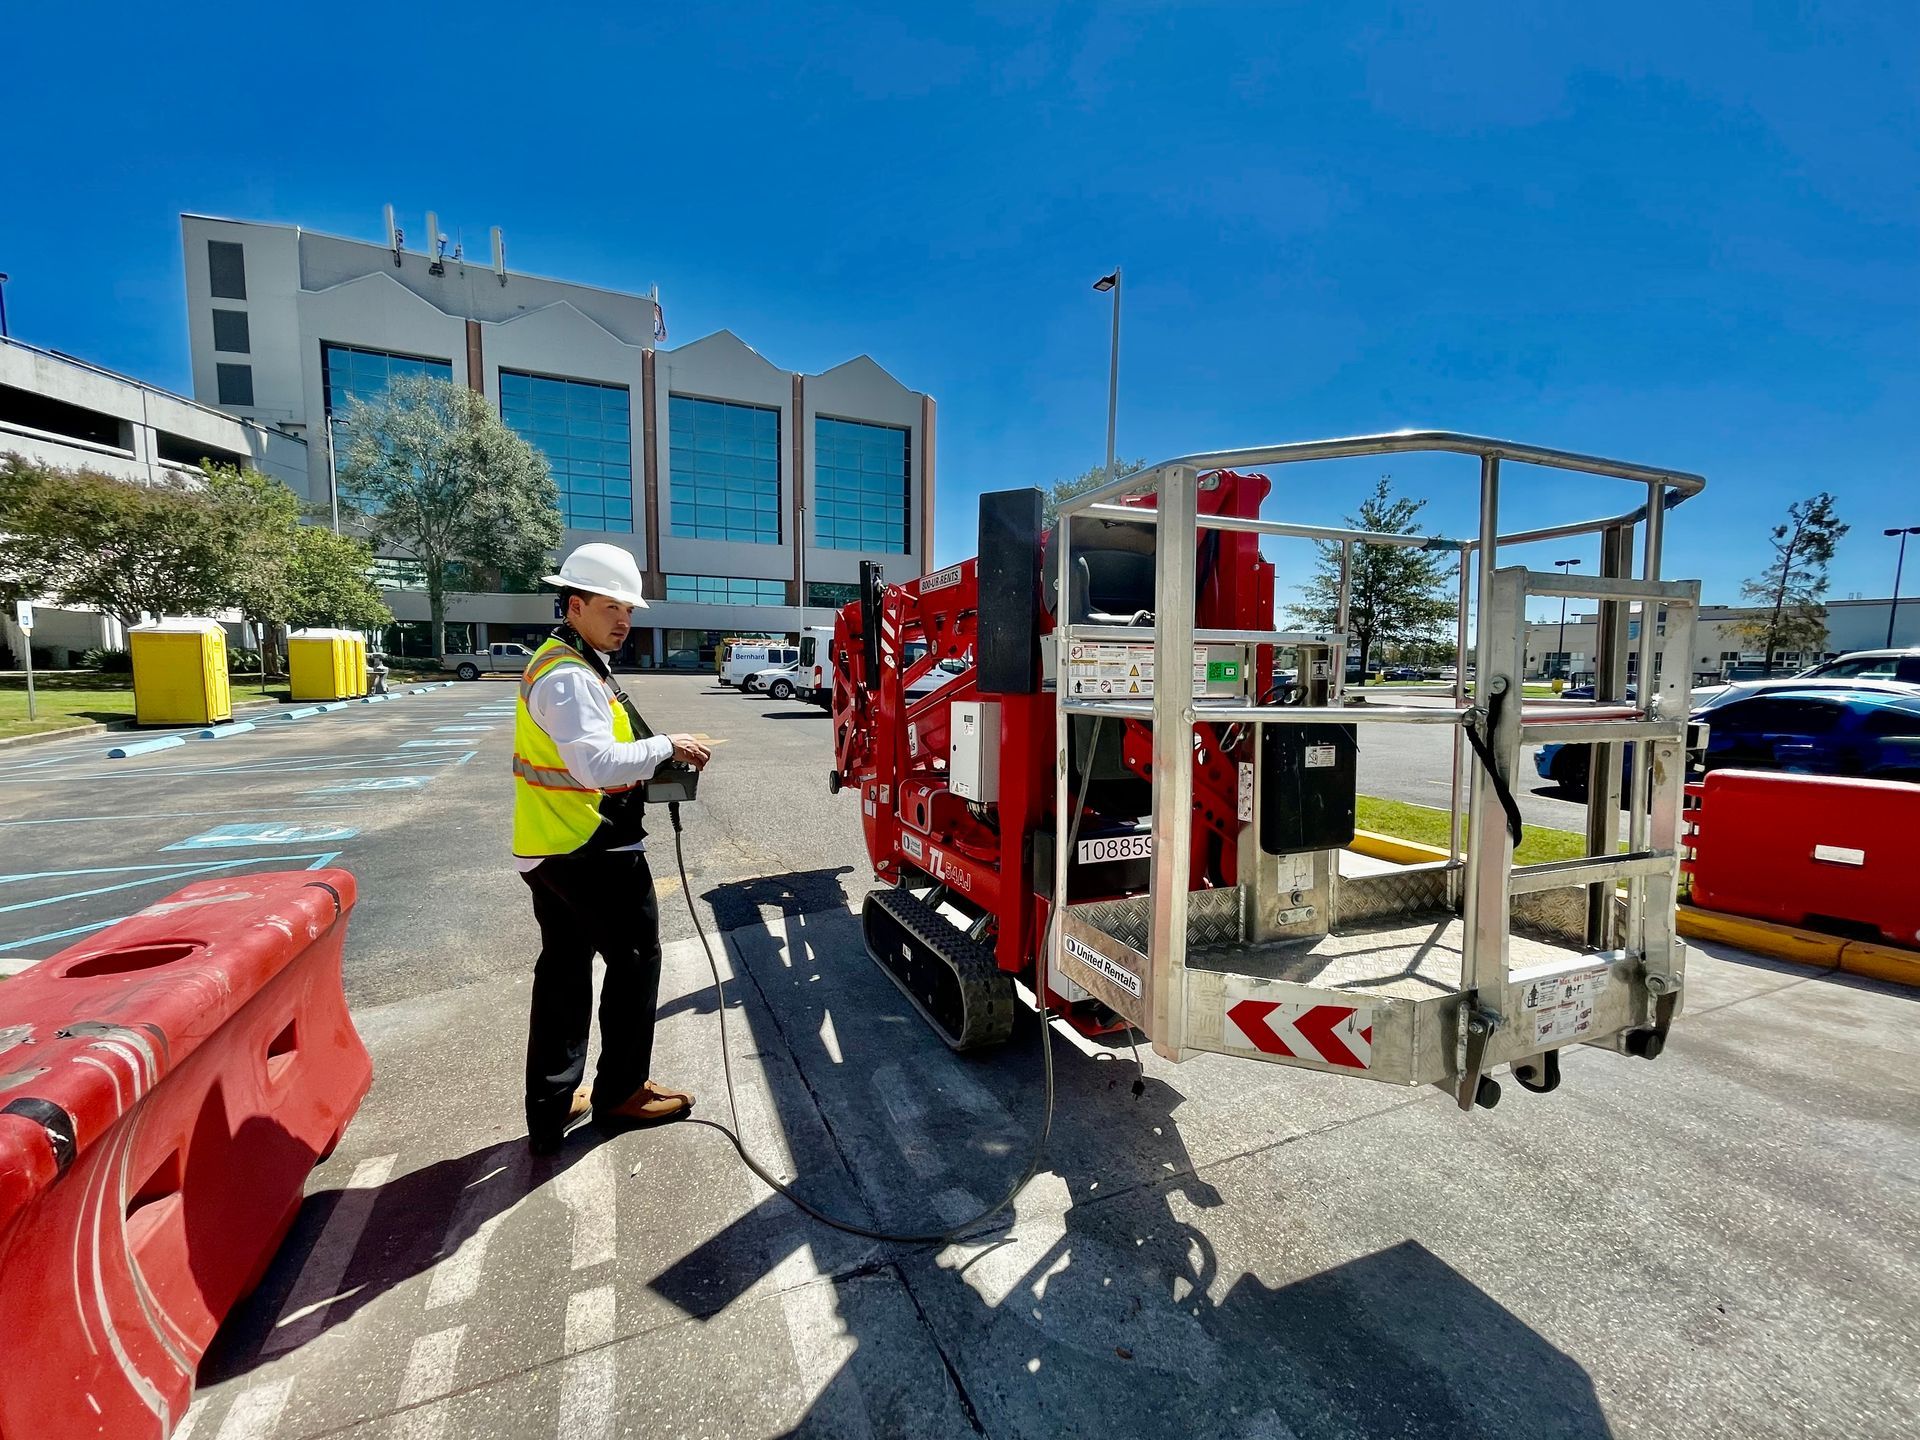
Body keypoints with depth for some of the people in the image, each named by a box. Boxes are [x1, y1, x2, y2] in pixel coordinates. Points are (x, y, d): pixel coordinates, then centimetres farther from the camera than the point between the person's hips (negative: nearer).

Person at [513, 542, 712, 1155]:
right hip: (593, 851, -10)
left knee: (563, 972, 15)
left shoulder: (567, 666, 15)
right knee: (636, 959, 6)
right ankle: (619, 1093, 22)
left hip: (551, 849, 10)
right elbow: (596, 763, -30)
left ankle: (551, 1111, 26)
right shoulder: (570, 676, -19)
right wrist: (666, 746, -20)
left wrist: (649, 767, 7)